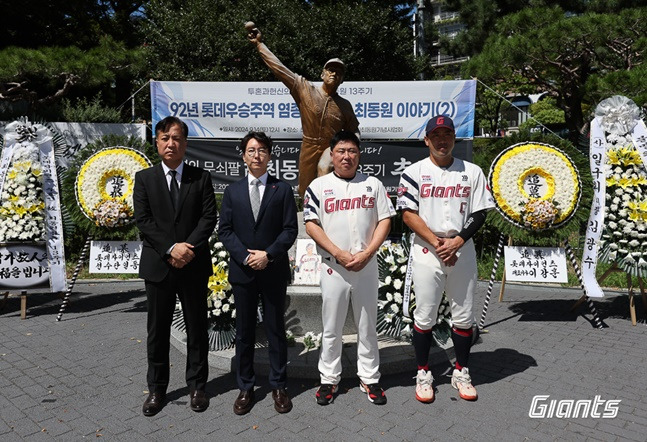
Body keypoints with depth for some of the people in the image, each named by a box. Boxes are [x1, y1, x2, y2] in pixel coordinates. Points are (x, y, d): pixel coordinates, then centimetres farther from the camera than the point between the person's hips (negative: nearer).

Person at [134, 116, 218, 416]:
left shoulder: (201, 178, 4)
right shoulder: (144, 178, 5)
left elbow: (209, 217, -4)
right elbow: (143, 220, -4)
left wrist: (188, 247, -17)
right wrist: (171, 248, -15)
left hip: (194, 265, 0)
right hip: (157, 265, 1)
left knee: (197, 328, 9)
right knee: (157, 330, 11)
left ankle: (197, 386, 25)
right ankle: (157, 388, 27)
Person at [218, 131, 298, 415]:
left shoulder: (282, 190, 3)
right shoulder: (233, 191, 8)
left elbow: (290, 229, -3)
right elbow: (224, 231, 2)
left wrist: (268, 255, -15)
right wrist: (246, 256, -12)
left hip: (274, 271, -1)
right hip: (242, 271, 2)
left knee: (276, 330, 8)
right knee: (244, 331, 10)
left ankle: (278, 386, 22)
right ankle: (245, 388, 23)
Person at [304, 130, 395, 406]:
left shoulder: (373, 184, 7)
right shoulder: (319, 186, 2)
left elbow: (385, 221, 3)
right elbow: (311, 225, -4)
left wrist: (366, 254, -10)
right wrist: (339, 254, -13)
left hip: (367, 266, 1)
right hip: (333, 266, -1)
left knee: (367, 325, 11)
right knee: (331, 327, 9)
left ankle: (369, 378, 26)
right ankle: (329, 379, 24)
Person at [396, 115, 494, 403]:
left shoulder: (472, 172, 6)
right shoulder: (414, 172, 0)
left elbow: (479, 214, 3)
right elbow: (408, 214, -7)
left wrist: (457, 242, -12)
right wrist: (436, 243, -15)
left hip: (462, 252, 2)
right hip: (426, 252, -2)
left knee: (463, 316, 10)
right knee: (424, 317, 4)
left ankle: (461, 372, 28)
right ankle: (423, 373, 21)